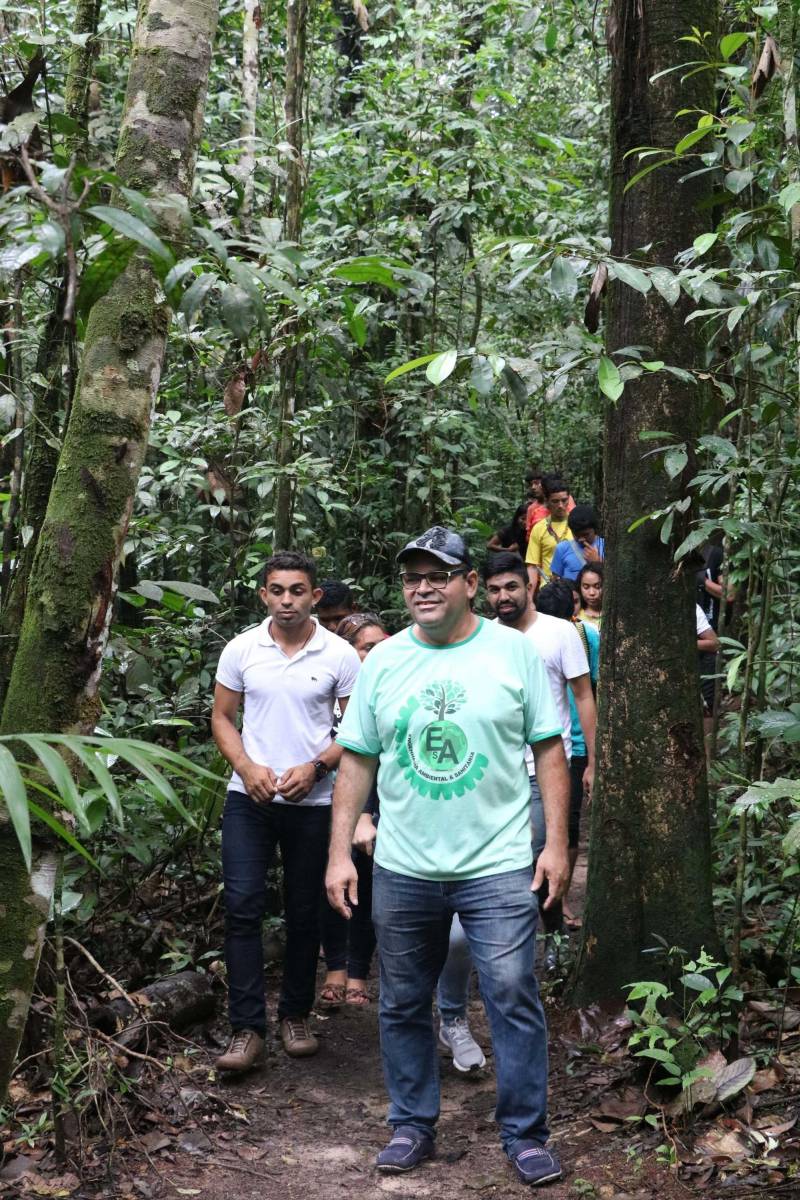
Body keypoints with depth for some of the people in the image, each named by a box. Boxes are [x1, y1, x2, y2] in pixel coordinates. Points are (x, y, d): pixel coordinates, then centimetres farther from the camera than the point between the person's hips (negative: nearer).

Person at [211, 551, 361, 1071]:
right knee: (243, 907, -6)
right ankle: (248, 1027, 0)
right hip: (249, 798, 1)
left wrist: (314, 768, -14)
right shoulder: (241, 649, 1)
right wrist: (248, 767, -9)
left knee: (304, 912, 9)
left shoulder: (340, 655, -3)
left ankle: (296, 1015, 25)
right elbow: (223, 717, 7)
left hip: (312, 801, -1)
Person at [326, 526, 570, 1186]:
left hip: (499, 866, -3)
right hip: (402, 868, 3)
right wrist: (339, 853, 4)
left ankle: (526, 1133, 14)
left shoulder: (514, 652, -2)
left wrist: (557, 842, -4)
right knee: (403, 1006, 12)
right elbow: (357, 761, 7)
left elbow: (550, 751, 1)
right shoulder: (382, 662, 4)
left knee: (514, 999, -2)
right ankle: (413, 1125, 28)